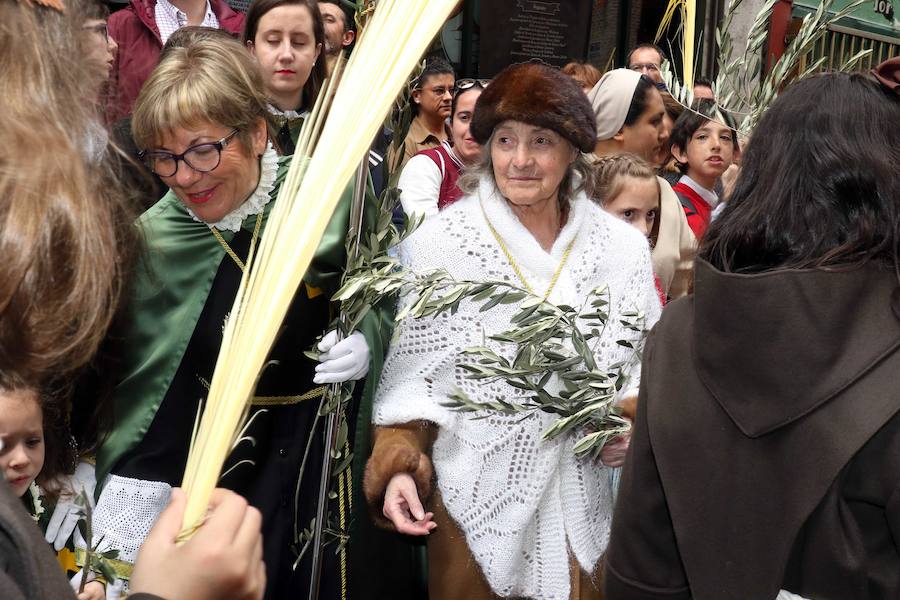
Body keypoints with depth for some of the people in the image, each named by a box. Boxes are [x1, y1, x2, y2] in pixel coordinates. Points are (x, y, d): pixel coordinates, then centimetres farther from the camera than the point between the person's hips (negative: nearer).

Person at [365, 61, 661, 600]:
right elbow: (410, 374, -6)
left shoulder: (623, 247, -1)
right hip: (476, 501, -2)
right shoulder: (439, 244, -10)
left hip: (586, 503, 3)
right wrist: (400, 465, -17)